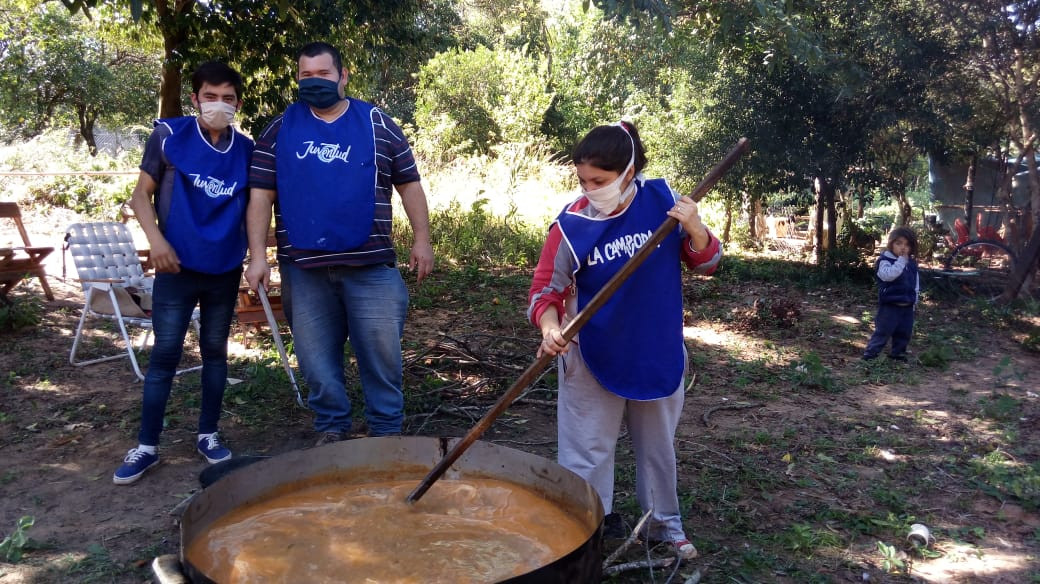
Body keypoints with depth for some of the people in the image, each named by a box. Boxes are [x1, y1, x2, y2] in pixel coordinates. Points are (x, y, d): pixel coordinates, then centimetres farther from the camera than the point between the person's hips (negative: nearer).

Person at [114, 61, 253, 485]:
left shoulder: (246, 149, 2)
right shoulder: (170, 135, -4)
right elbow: (141, 194, -1)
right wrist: (156, 239, -15)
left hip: (226, 270, 3)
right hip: (177, 268, -2)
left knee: (215, 351, 11)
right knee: (164, 355, 1)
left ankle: (208, 435, 24)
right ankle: (147, 446, 12)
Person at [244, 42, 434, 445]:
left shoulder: (378, 124, 6)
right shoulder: (279, 130, 8)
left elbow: (409, 184, 8)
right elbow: (261, 195, 6)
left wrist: (422, 240, 2)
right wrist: (257, 256, -1)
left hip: (370, 265, -1)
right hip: (303, 267, 2)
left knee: (380, 351, 2)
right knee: (317, 355, 9)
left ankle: (387, 430, 17)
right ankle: (331, 427, 25)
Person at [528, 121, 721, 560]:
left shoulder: (660, 200, -10)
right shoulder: (572, 224, -16)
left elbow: (705, 264, -3)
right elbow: (545, 289, -13)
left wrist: (695, 229, -23)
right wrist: (550, 327, -33)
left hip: (657, 352, 3)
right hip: (593, 359, -2)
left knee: (658, 444, 20)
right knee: (588, 451, 6)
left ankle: (664, 522, 41)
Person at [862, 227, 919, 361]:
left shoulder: (912, 263, 9)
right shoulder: (885, 260, -13)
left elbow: (916, 281, 19)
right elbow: (888, 275, -33)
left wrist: (914, 298, 16)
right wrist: (901, 260, -30)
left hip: (907, 305, 7)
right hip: (890, 305, -7)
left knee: (904, 333, 14)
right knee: (883, 331, -4)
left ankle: (897, 354, 29)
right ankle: (870, 355, 2)